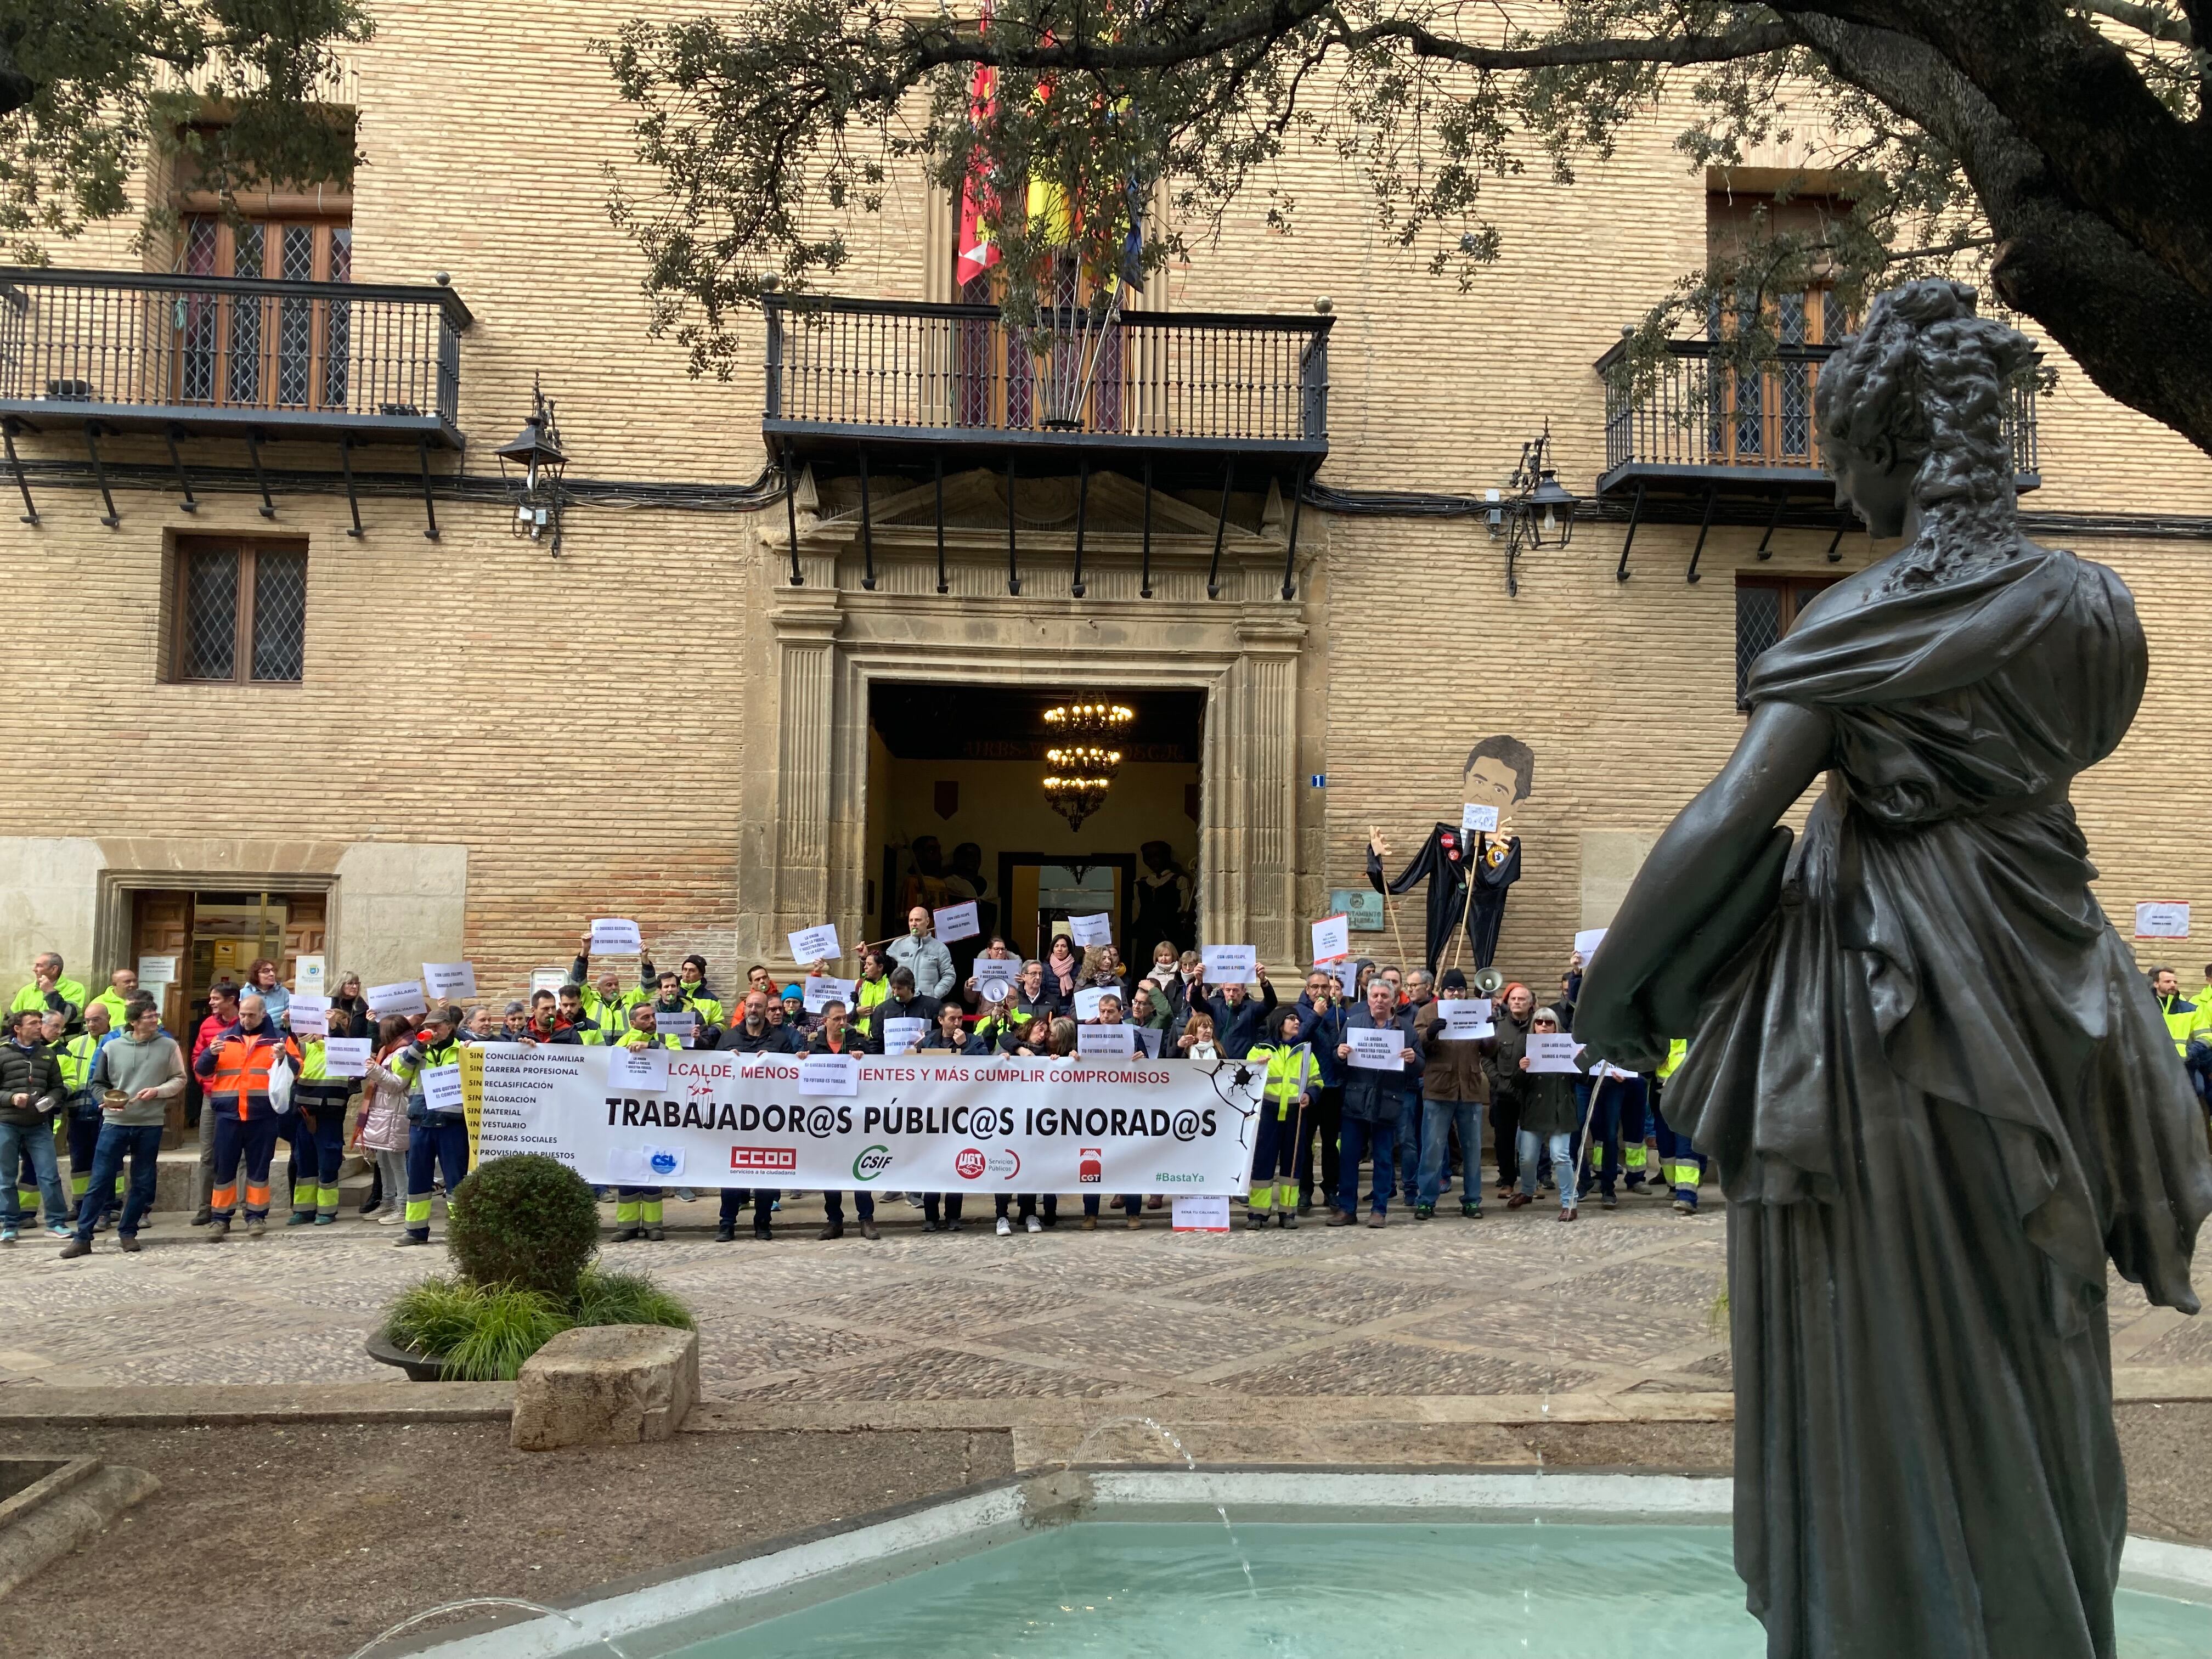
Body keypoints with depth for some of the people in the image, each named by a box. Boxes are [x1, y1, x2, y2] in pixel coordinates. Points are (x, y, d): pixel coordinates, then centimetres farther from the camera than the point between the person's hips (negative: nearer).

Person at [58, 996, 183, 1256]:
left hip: (151, 1125, 0)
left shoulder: (168, 1046, 1)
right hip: (115, 1123, 0)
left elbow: (179, 1080, 4)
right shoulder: (112, 1047, 2)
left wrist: (157, 1091, -13)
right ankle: (83, 1237, 5)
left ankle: (127, 1233, 20)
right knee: (100, 1181, -1)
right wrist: (107, 1099, -10)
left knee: (142, 1183, 7)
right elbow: (98, 1083, 10)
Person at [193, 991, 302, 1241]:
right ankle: (220, 1218, 11)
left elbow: (296, 1070, 0)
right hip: (228, 1115, 2)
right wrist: (210, 1054, -11)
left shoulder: (279, 1039, 6)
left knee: (259, 1167, 4)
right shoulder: (225, 1038, 11)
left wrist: (285, 1058, -20)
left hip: (263, 1116, -1)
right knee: (224, 1167, 4)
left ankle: (257, 1216, 11)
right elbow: (202, 1071, 9)